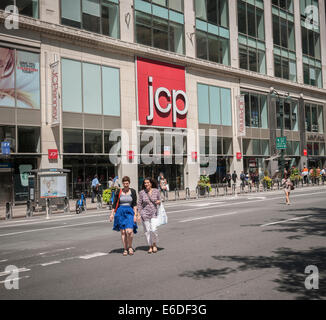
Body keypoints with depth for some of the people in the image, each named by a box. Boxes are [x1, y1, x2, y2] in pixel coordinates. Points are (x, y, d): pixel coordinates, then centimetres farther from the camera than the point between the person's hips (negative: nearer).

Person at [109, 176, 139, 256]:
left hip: (129, 212, -1)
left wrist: (135, 214, -5)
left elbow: (134, 204, 2)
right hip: (120, 212, 2)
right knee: (123, 232, 1)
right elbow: (115, 204, 9)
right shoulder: (119, 192, 4)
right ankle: (125, 249, 13)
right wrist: (112, 214, 4)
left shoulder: (133, 191, 3)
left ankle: (130, 247, 6)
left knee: (129, 231, -17)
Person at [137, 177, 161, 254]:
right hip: (145, 214, 1)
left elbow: (159, 200, 11)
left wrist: (159, 202, -12)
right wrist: (140, 213, -3)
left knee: (153, 229, -13)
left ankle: (154, 244, 12)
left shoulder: (156, 191, -1)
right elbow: (139, 204, 4)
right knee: (147, 230, 4)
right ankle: (150, 246, 19)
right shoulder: (142, 192, -2)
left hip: (154, 213, -1)